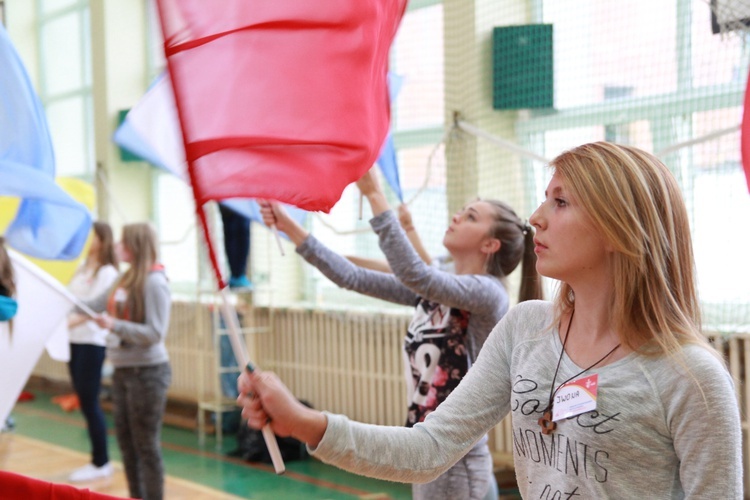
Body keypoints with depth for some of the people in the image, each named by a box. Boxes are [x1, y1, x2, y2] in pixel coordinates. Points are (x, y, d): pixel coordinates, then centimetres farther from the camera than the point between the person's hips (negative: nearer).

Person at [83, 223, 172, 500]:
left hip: (147, 372, -8)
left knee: (147, 446, 0)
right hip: (122, 370, 8)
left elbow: (155, 333, -19)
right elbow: (95, 305, 15)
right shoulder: (125, 279, 8)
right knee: (126, 442, 15)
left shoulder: (154, 282, -15)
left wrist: (114, 325, -26)